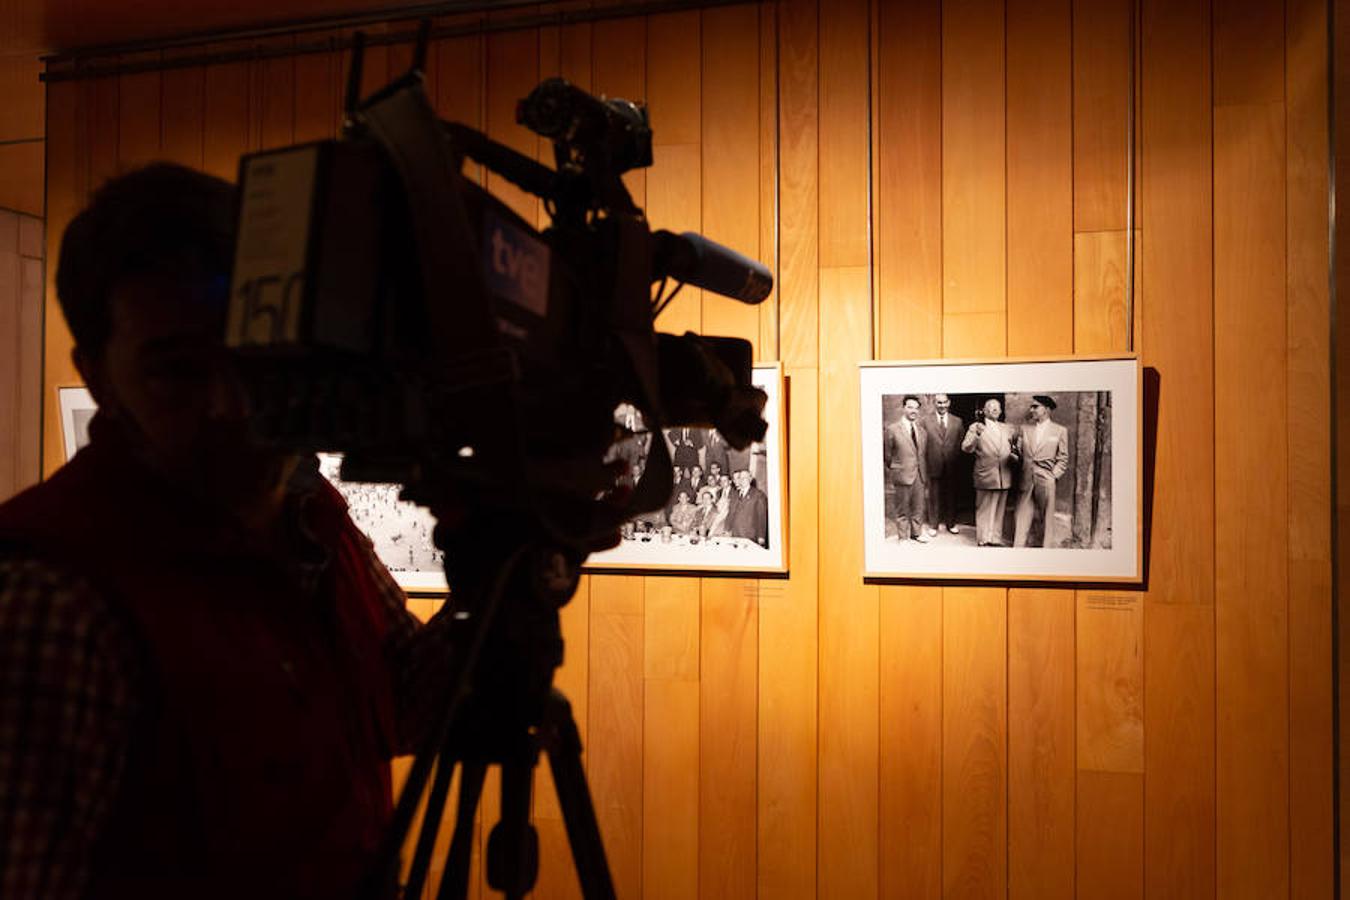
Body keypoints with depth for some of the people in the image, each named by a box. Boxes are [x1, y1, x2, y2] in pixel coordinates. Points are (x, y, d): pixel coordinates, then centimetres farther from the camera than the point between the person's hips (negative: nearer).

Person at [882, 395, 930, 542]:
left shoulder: (922, 431, 8)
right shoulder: (892, 430, -7)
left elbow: (924, 454, 13)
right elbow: (888, 455, -1)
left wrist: (925, 473, 7)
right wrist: (891, 475, 0)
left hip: (919, 475, 5)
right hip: (902, 474, -5)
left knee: (918, 507, 15)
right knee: (902, 509, 5)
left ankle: (917, 532, 31)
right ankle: (904, 537, 16)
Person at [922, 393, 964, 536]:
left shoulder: (957, 421, 6)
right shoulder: (926, 422, 0)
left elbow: (960, 444, 7)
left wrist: (958, 462, 0)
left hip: (952, 466, 2)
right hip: (934, 465, -2)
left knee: (951, 495, 10)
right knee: (934, 496, 5)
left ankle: (951, 523, 24)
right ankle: (933, 525, 16)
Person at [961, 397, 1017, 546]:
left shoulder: (1007, 428, 14)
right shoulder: (976, 427, -1)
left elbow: (1012, 449, 22)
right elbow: (966, 448, -12)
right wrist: (977, 435, -30)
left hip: (1004, 477, 4)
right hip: (986, 476, -4)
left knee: (999, 510, 11)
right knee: (984, 510, 2)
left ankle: (996, 539, 21)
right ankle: (983, 540, 11)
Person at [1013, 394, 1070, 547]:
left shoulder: (1060, 431, 4)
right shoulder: (1025, 428, 12)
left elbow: (1063, 459, 4)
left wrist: (1053, 476, -5)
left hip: (1046, 482, -2)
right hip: (1026, 481, 2)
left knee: (1047, 518, 3)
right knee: (1021, 517, 0)